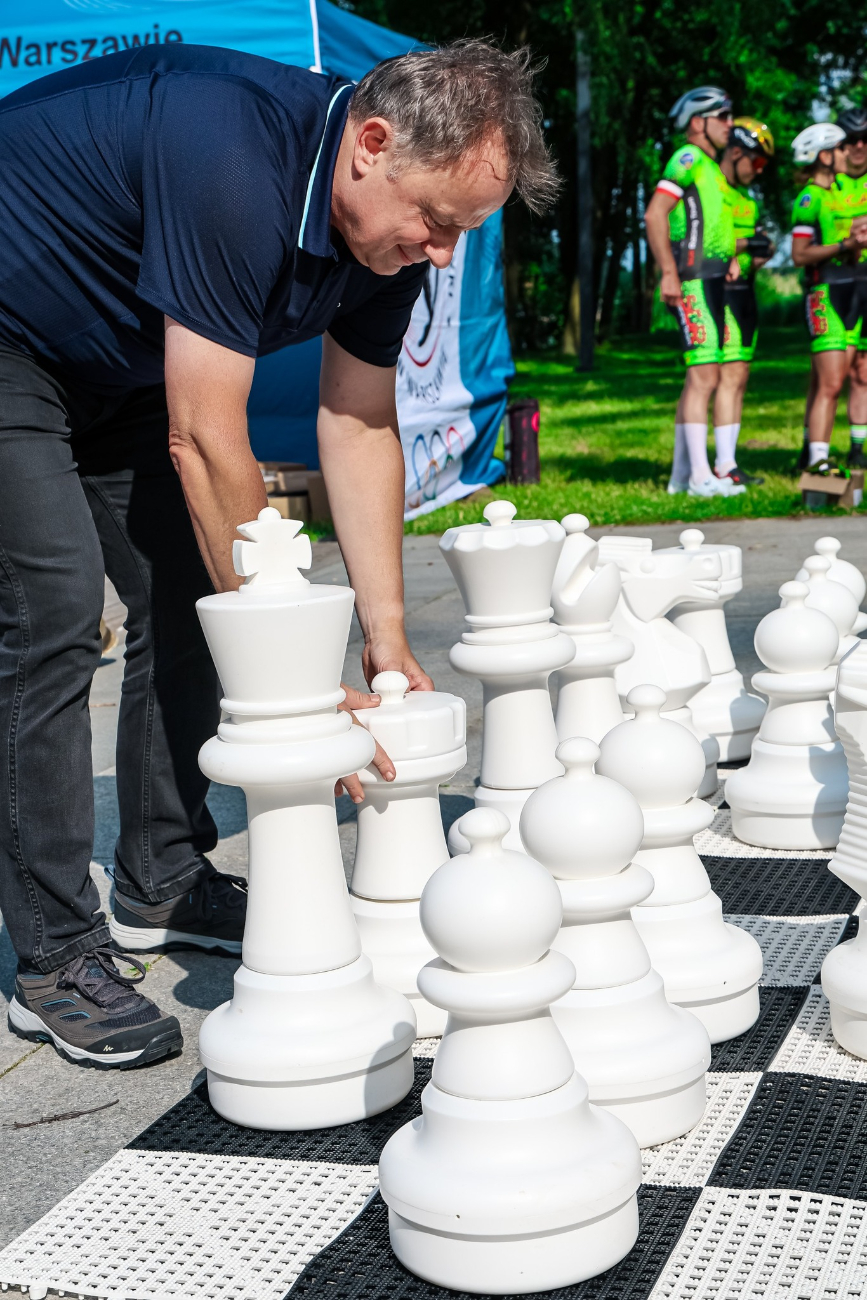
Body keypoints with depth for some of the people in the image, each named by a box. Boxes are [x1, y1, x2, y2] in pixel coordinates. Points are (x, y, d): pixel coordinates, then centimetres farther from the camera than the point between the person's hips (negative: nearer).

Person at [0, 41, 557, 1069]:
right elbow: (205, 443, -36)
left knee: (189, 593, 4)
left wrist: (386, 633, -11)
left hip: (120, 363, 9)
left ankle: (162, 886, 17)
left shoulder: (389, 225, -10)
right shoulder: (234, 163, -37)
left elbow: (358, 424, -5)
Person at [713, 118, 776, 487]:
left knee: (739, 379, 6)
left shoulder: (747, 198, 20)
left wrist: (760, 254, 2)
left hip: (743, 292, 9)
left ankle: (728, 461, 10)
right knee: (729, 376, -14)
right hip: (717, 291, -9)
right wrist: (743, 244, -17)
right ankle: (726, 466, -14)